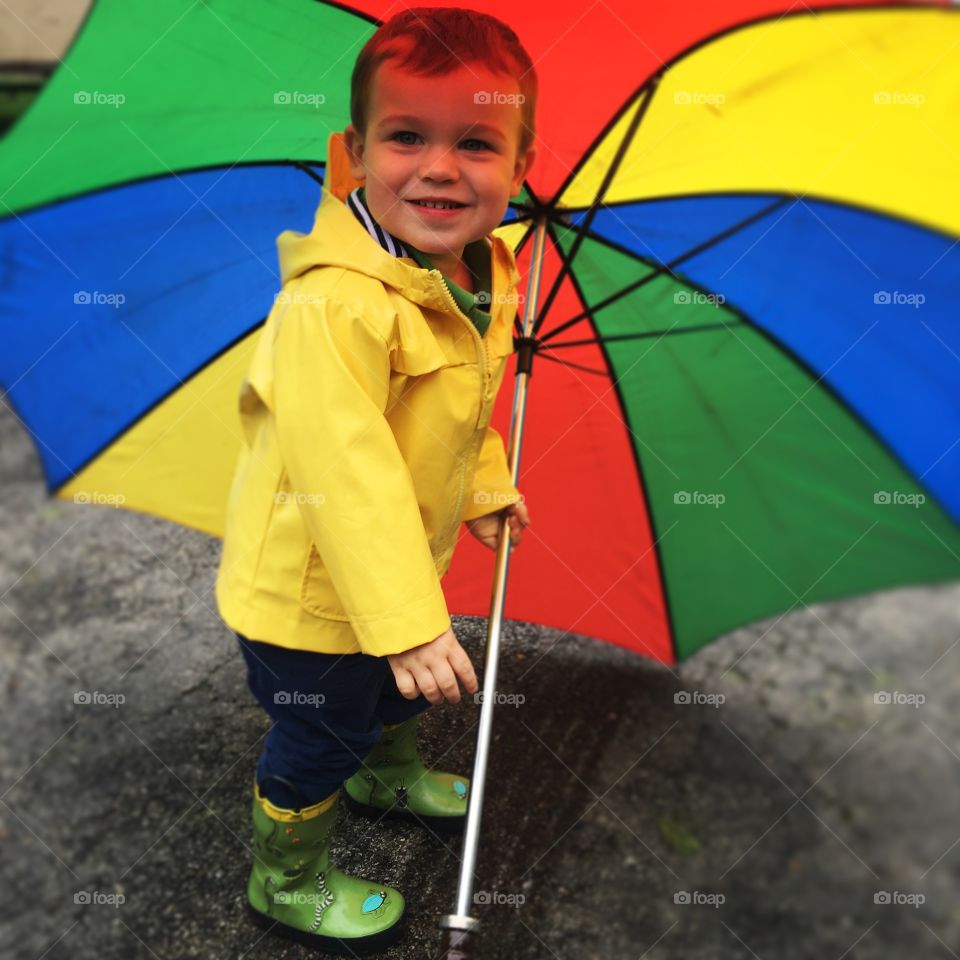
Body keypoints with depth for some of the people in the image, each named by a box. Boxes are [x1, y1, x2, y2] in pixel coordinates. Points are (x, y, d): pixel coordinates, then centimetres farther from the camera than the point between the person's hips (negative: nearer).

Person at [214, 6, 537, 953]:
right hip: (310, 589, -8)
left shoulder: (483, 280, -4)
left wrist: (487, 487, 21)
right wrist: (409, 624, -36)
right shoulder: (335, 304, -34)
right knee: (315, 741, 13)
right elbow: (348, 475, -37)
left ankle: (388, 778, 64)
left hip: (401, 563, 8)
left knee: (400, 689, 31)